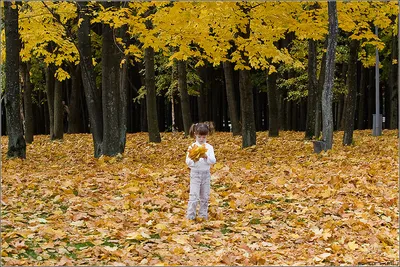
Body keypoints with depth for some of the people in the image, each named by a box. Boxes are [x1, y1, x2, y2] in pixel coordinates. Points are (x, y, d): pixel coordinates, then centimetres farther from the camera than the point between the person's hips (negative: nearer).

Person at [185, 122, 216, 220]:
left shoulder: (209, 147, 1)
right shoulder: (192, 147, -4)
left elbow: (213, 160, -9)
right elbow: (188, 162, -8)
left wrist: (206, 157, -26)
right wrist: (193, 160, -29)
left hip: (206, 174, 3)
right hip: (195, 174, -3)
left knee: (205, 196, 10)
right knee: (194, 196, -7)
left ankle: (203, 214, 22)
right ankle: (190, 216, -1)